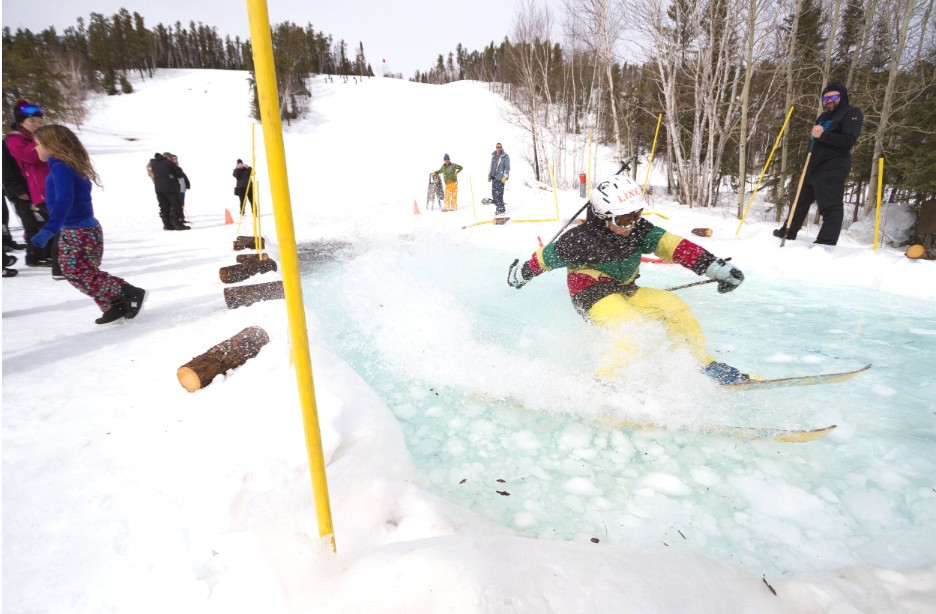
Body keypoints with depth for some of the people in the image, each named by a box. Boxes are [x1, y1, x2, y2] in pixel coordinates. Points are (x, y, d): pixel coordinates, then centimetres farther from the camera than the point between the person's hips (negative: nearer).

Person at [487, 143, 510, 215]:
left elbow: (507, 168, -7)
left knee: (498, 194, -9)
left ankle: (501, 209, 0)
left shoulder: (505, 156, -4)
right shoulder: (493, 155, 15)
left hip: (500, 178, -7)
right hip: (494, 178, 7)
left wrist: (505, 177, -16)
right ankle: (499, 206, 19)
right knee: (494, 193, 6)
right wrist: (489, 176, 20)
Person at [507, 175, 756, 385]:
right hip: (594, 297, -7)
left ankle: (703, 365, 9)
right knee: (637, 332, -28)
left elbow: (671, 244, -16)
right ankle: (605, 383, -17)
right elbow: (547, 256, -9)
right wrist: (522, 274, 7)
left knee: (674, 306, -4)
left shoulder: (638, 229, -8)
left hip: (626, 292, 7)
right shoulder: (581, 241, -23)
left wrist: (716, 266, -26)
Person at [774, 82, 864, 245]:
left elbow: (848, 140, -17)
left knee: (830, 207, -12)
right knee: (800, 202, 18)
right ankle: (788, 233, 30)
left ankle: (826, 242, -14)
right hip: (813, 169, 9)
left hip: (832, 171, -9)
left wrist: (823, 135, -19)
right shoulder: (823, 117, 24)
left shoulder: (851, 113, -2)